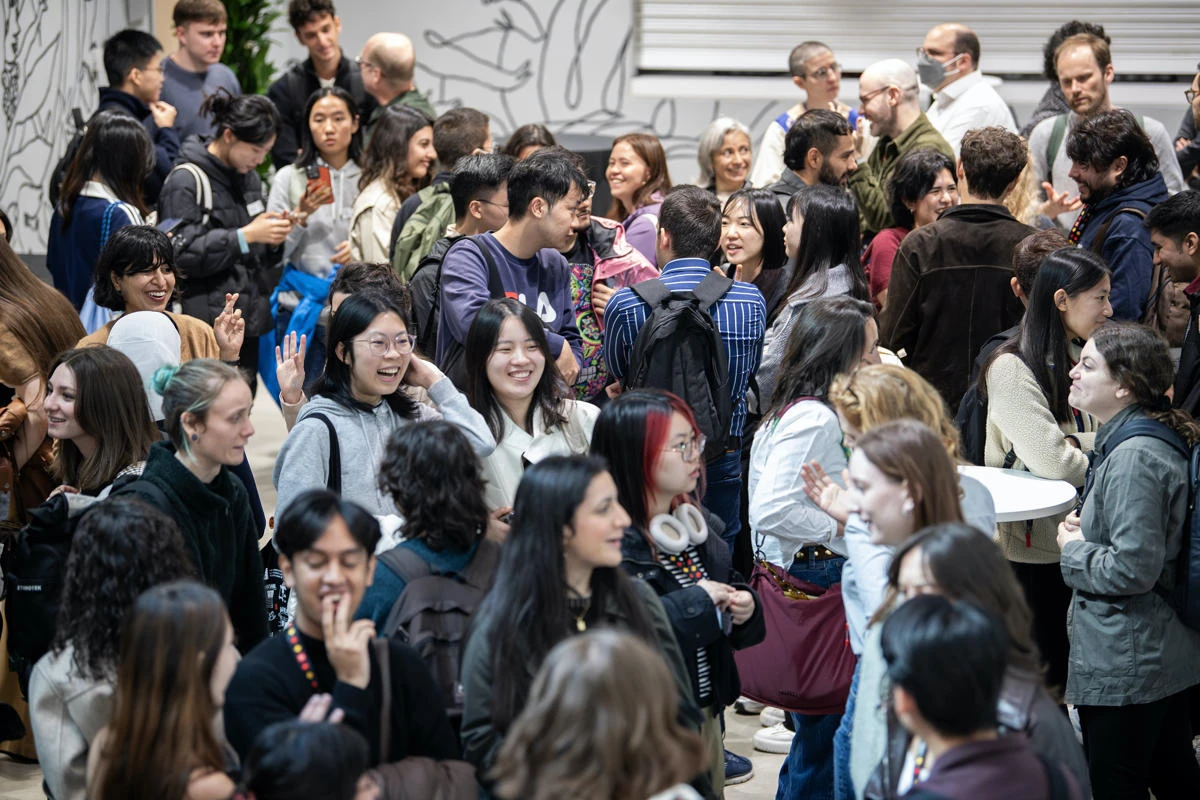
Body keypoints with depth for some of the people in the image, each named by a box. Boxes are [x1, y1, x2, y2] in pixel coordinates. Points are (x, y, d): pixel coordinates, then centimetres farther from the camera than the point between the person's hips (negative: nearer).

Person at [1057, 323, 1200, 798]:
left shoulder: (1135, 459, -23)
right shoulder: (1161, 440, 10)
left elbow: (1132, 568, -27)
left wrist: (1075, 549, -10)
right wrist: (1087, 530, 9)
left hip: (1122, 668, -10)